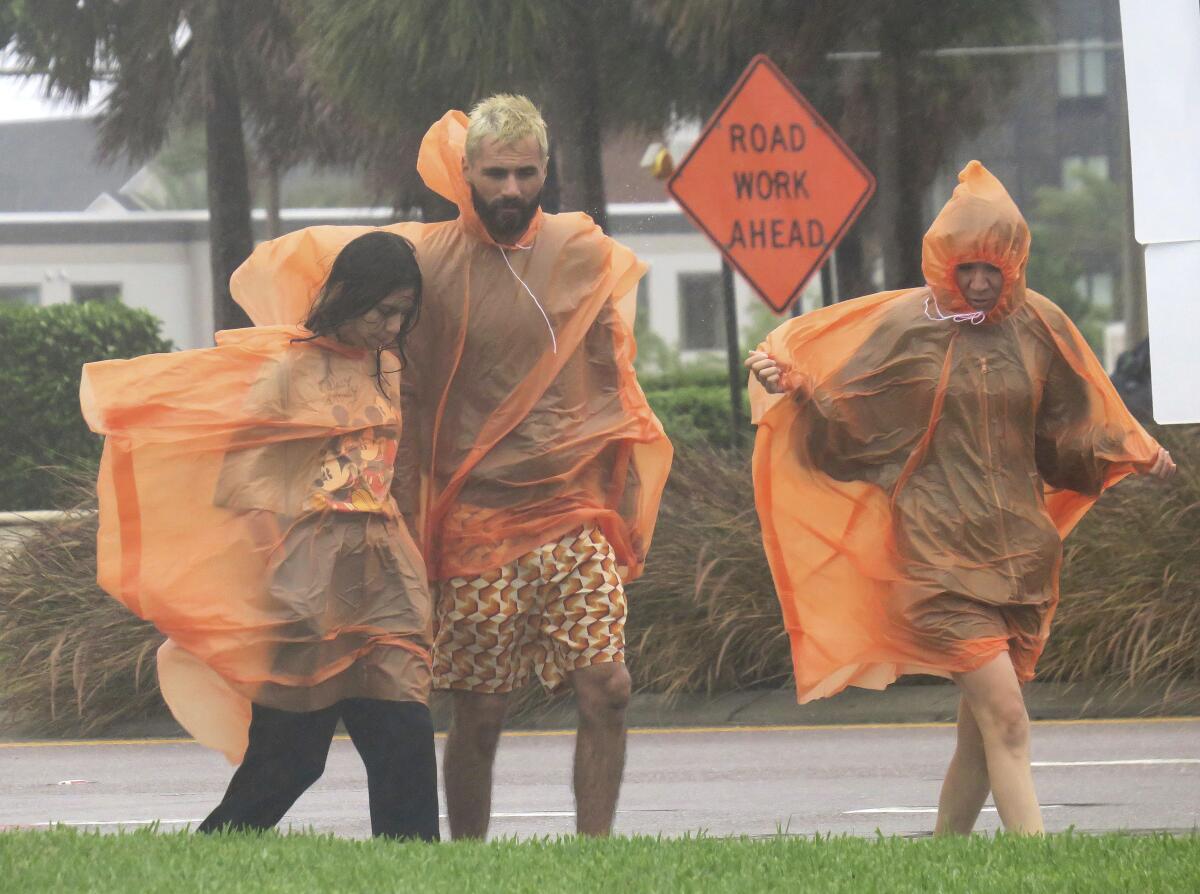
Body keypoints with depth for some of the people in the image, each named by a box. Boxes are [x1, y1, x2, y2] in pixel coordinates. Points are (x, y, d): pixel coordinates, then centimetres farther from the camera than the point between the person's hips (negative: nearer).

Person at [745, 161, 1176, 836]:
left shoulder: (1038, 326, 6)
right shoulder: (904, 326, -3)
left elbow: (1065, 435, 17)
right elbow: (846, 427, 1)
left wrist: (1131, 454, 3)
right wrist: (793, 390, -16)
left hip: (1020, 553, 4)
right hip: (938, 557, -4)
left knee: (983, 729, 6)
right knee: (1007, 721, -14)